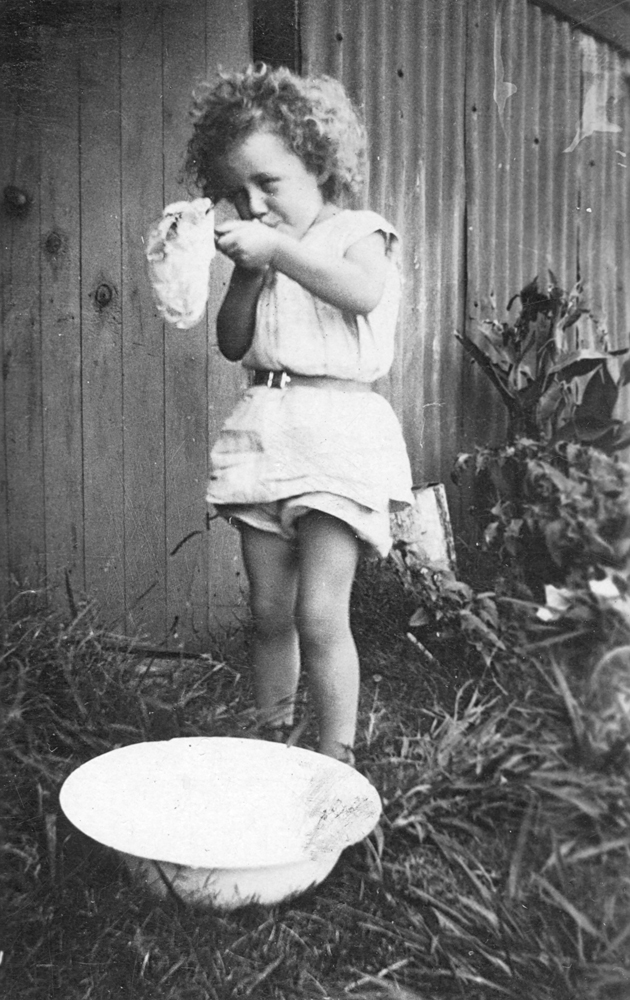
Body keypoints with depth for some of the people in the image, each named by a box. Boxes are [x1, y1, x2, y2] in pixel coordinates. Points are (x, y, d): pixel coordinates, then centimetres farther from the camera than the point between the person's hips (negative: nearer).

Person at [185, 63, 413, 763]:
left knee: (319, 616, -10)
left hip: (339, 427, -5)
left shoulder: (358, 232, 3)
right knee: (268, 614, 9)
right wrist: (246, 273, -1)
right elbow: (233, 344, 12)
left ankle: (337, 762, 5)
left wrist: (278, 248, -18)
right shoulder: (260, 248, 17)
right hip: (262, 426, 5)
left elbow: (364, 292, -19)